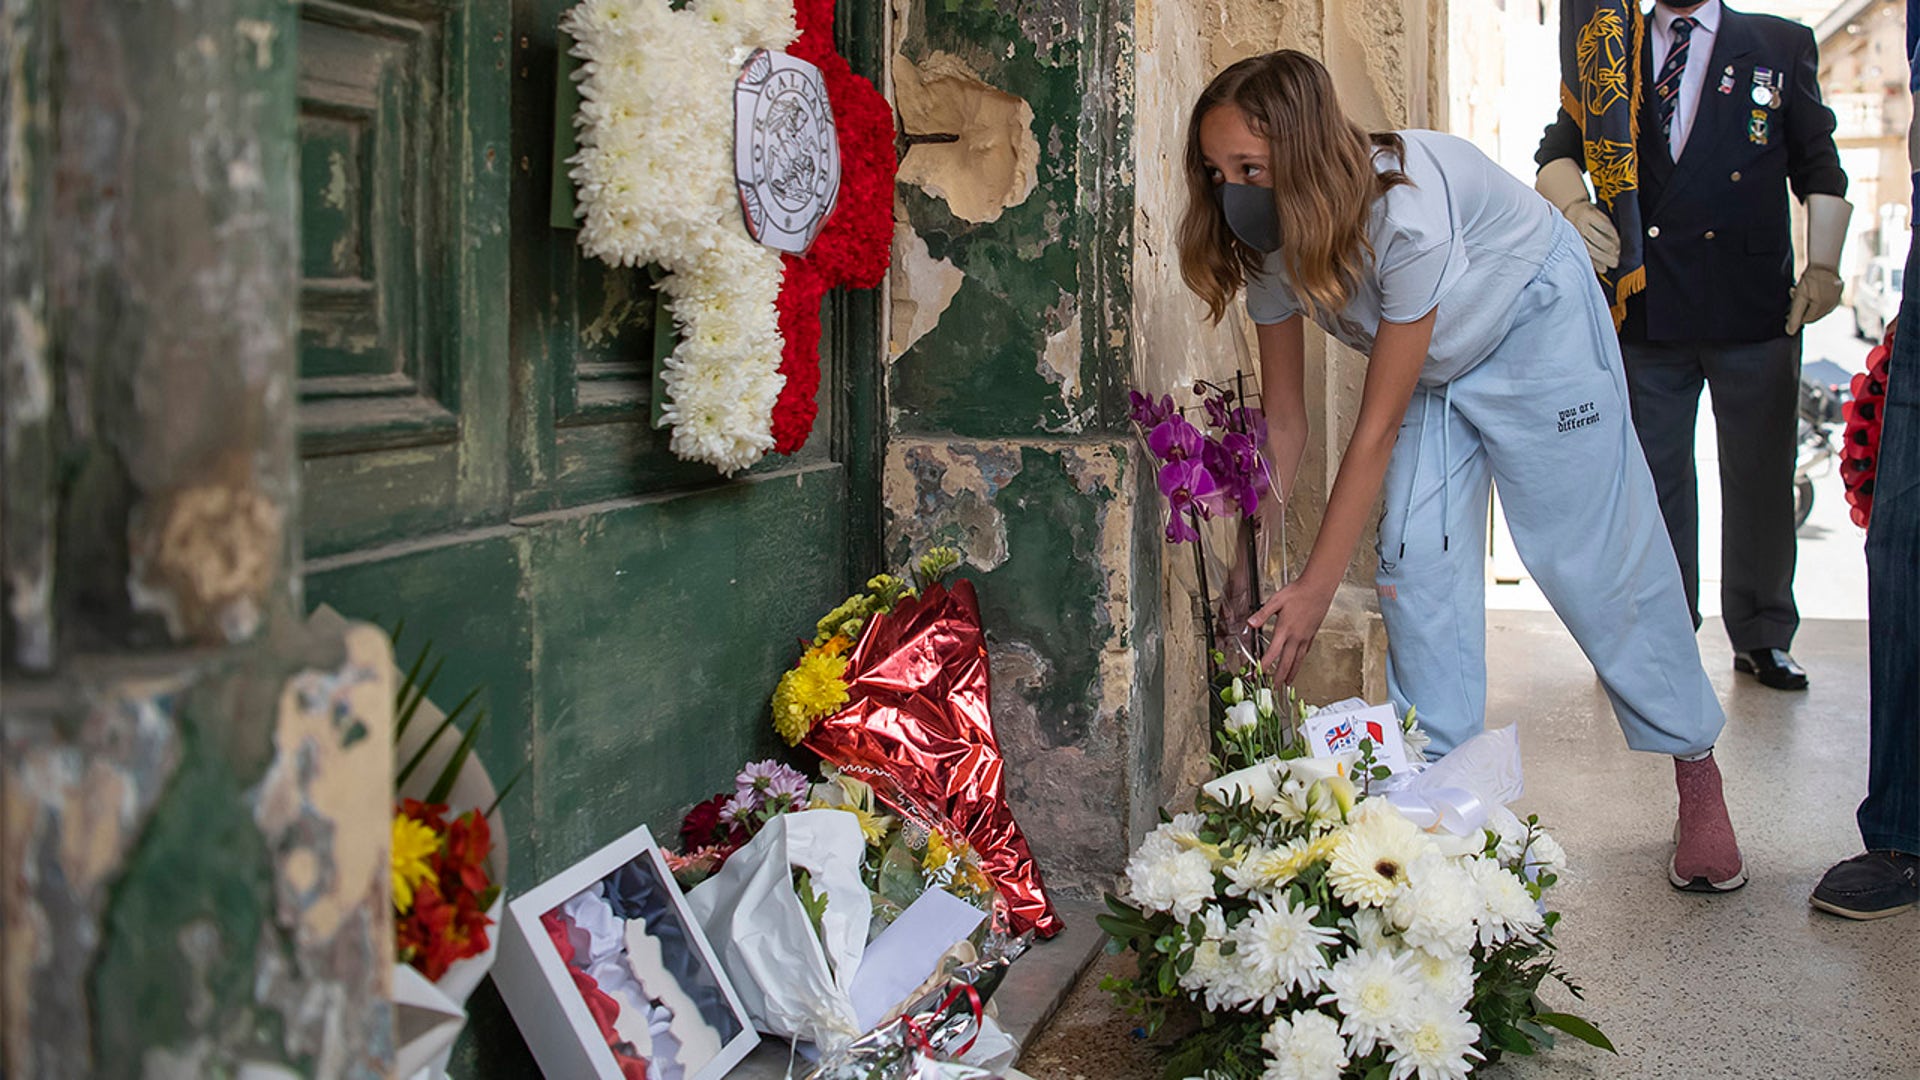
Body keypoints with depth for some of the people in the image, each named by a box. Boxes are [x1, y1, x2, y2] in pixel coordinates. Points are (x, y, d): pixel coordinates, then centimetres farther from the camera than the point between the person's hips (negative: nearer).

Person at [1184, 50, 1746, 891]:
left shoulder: (1407, 217, -41)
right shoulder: (1268, 244, -20)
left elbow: (1376, 431, -36)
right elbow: (1284, 422, -12)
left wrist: (1313, 592, -33)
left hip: (1537, 323, -6)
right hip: (1432, 356, 6)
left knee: (1598, 555, -1)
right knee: (1417, 563, -5)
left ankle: (1696, 770, 15)